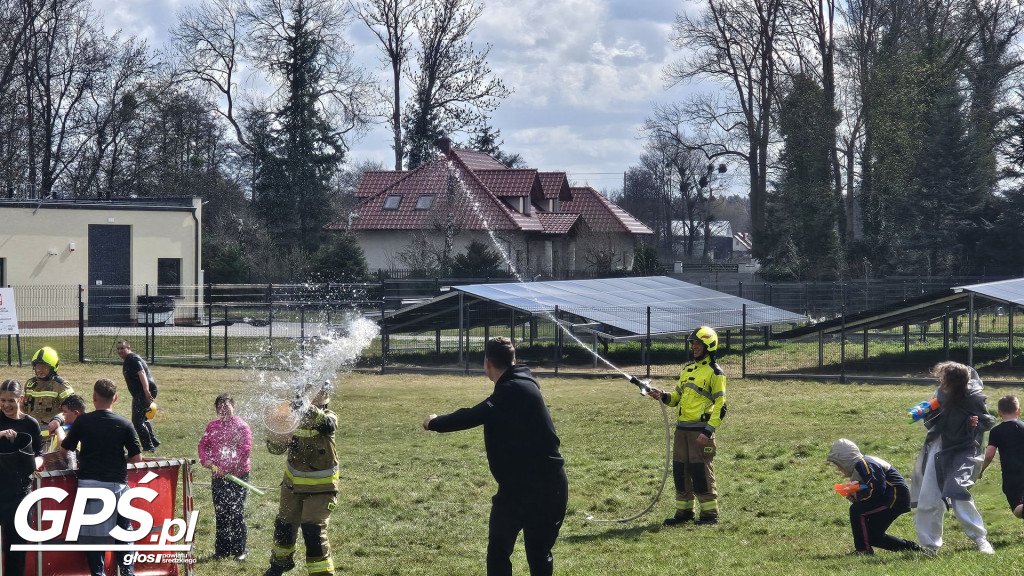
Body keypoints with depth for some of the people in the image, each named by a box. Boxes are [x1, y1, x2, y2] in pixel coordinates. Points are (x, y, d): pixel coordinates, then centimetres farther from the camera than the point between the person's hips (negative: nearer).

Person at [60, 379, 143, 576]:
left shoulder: (82, 421, -3)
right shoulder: (124, 424, -4)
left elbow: (64, 450, 7)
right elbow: (137, 458, -1)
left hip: (89, 483, 0)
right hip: (117, 484, 0)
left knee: (92, 533, 6)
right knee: (124, 532, 12)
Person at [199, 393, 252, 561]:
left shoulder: (242, 427, -7)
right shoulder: (212, 426, 10)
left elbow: (245, 450, -15)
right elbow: (203, 445, 9)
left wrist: (226, 469, -19)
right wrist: (208, 462, -11)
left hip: (237, 475, -5)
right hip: (218, 476, 5)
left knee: (236, 513, -2)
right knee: (220, 513, 10)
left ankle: (239, 550, 6)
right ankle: (222, 549, 17)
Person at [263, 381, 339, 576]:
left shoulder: (328, 418, -12)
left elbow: (327, 423, -38)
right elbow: (276, 448, -4)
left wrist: (309, 410, -58)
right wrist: (274, 436, -27)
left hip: (320, 489, -4)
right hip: (293, 485, 5)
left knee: (314, 530, -16)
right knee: (284, 526, 18)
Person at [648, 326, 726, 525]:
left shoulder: (714, 372, -6)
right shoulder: (687, 369, 18)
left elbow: (720, 405, -10)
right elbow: (678, 396, 24)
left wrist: (709, 430, -18)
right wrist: (664, 396, 2)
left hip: (700, 430, -7)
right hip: (682, 428, 8)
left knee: (701, 471, -6)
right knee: (680, 469, 8)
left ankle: (710, 513, 1)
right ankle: (684, 511, 17)